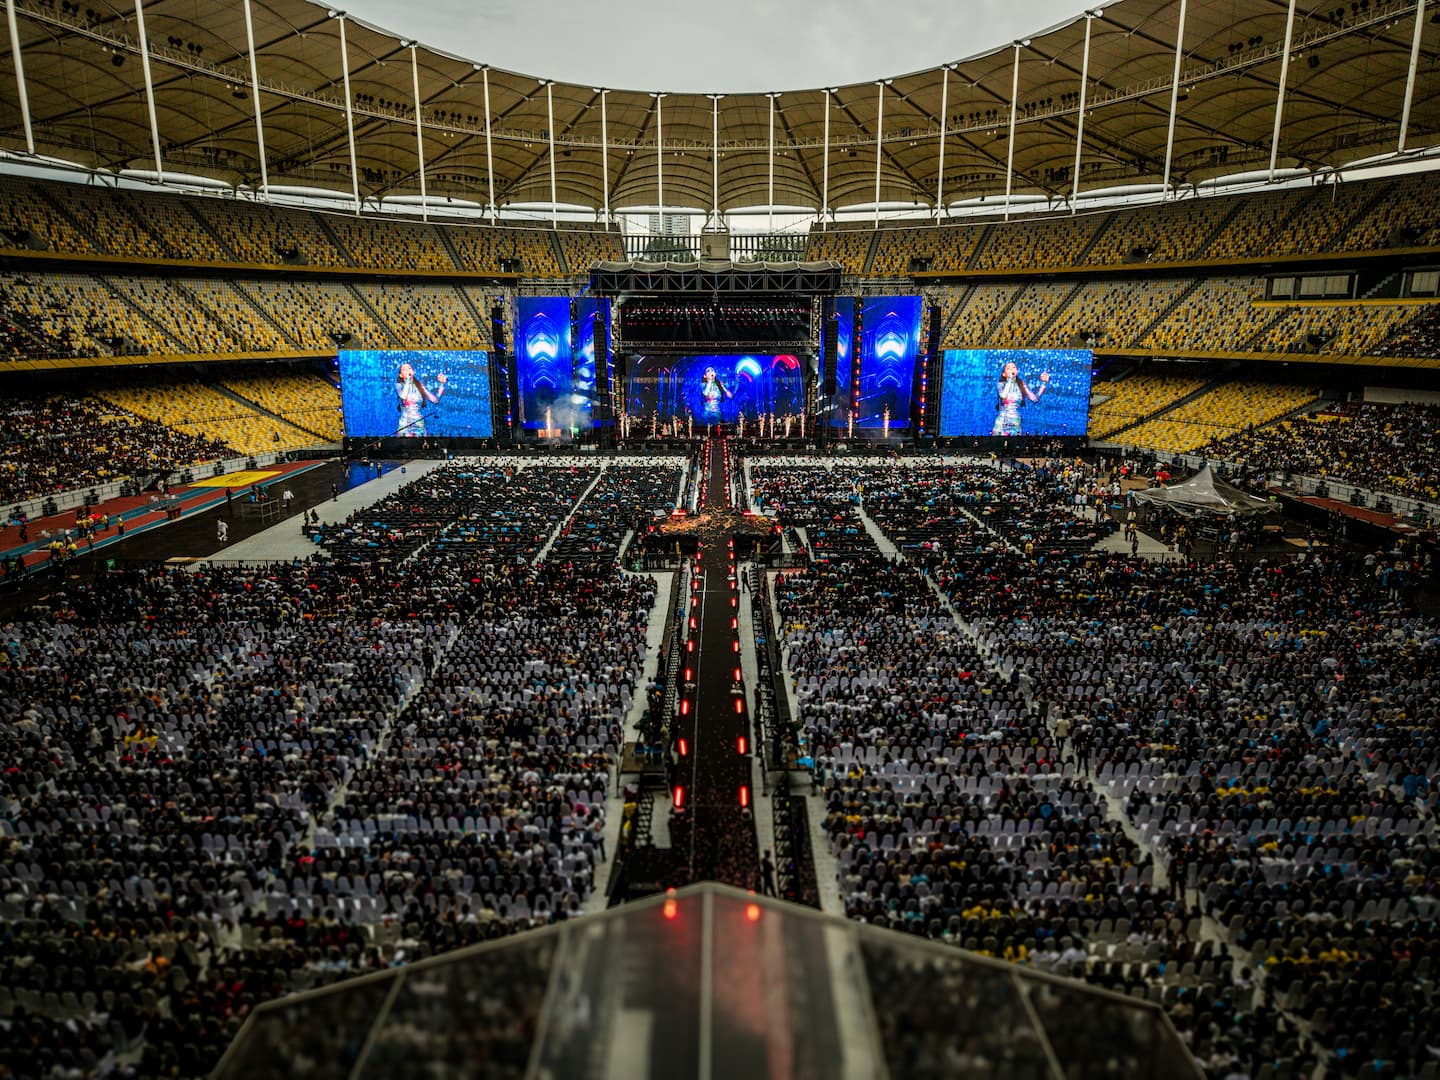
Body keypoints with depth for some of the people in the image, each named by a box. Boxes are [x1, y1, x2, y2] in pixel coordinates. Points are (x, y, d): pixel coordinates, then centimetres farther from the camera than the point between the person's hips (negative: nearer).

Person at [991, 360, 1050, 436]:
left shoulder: (1021, 385, 7)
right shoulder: (1001, 385, 1)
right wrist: (1010, 379, -14)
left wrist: (1043, 383, -7)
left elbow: (1035, 399, -2)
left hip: (1015, 425, 2)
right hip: (1001, 424, -2)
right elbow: (1003, 396, -22)